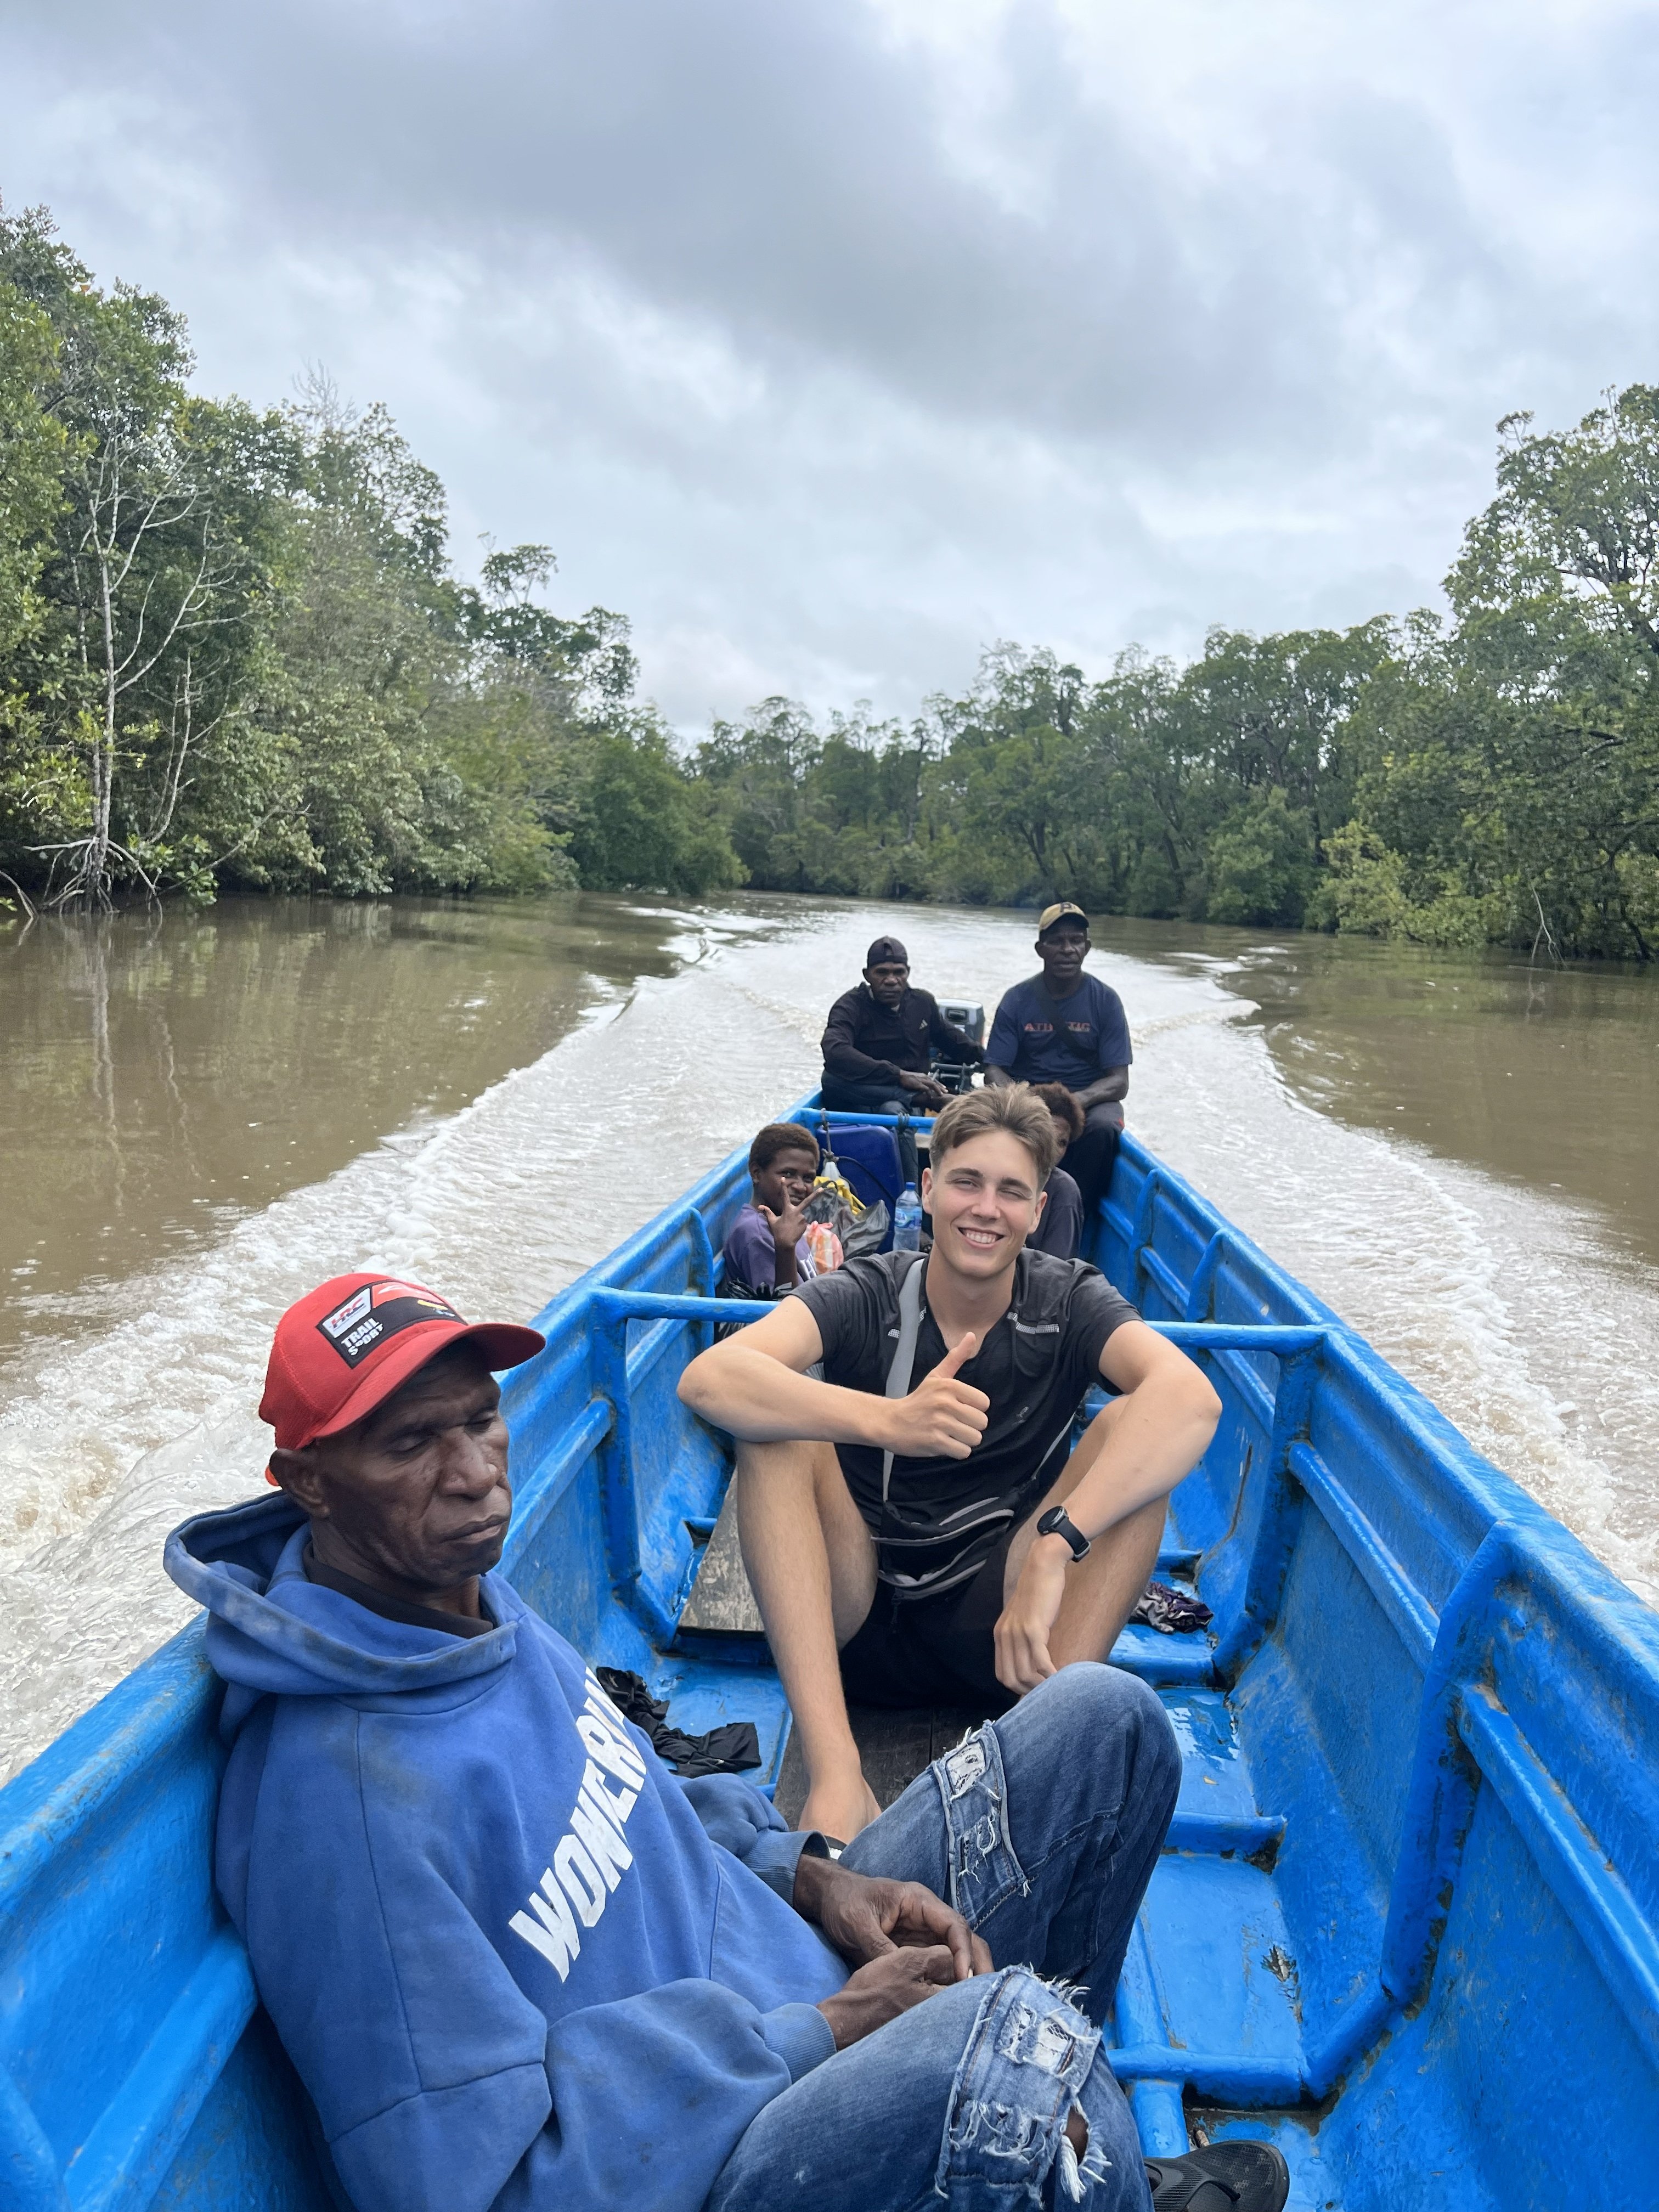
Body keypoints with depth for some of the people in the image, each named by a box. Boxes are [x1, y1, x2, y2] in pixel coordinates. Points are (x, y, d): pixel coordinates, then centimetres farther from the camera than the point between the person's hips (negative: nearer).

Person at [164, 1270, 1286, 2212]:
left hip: (793, 1961, 9)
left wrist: (806, 1874, 0)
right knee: (1013, 2038, -40)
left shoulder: (471, 1595, 2)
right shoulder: (341, 1798, -27)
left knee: (1099, 1715, 3)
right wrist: (819, 2033, -20)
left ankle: (1063, 2107, 23)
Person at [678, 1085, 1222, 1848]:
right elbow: (707, 1378, -26)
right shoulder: (866, 1296, -7)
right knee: (778, 1424, -23)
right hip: (852, 1617, 0)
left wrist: (1052, 1550, -40)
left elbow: (1191, 1399, -27)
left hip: (999, 1627, 0)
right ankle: (834, 1776, -33)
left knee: (1132, 1432, -20)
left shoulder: (1068, 1302, -5)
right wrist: (887, 1421, -43)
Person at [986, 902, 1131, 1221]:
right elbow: (994, 1072, -2)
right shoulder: (1017, 1001, 0)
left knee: (1103, 1128, -35)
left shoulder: (1105, 1001, -2)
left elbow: (1119, 1081, -6)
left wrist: (1081, 1099, -28)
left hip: (1089, 1098, 0)